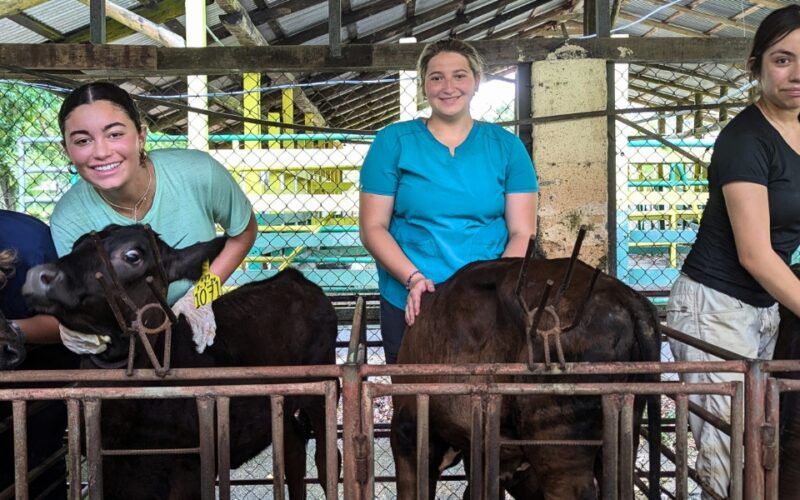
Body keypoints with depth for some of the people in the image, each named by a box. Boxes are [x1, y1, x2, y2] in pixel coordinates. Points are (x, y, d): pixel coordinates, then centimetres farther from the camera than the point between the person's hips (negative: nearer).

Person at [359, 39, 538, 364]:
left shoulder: (506, 146, 5)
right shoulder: (392, 142, 2)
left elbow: (522, 233, 1)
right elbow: (373, 228, -2)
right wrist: (413, 279, -16)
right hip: (410, 306, -1)